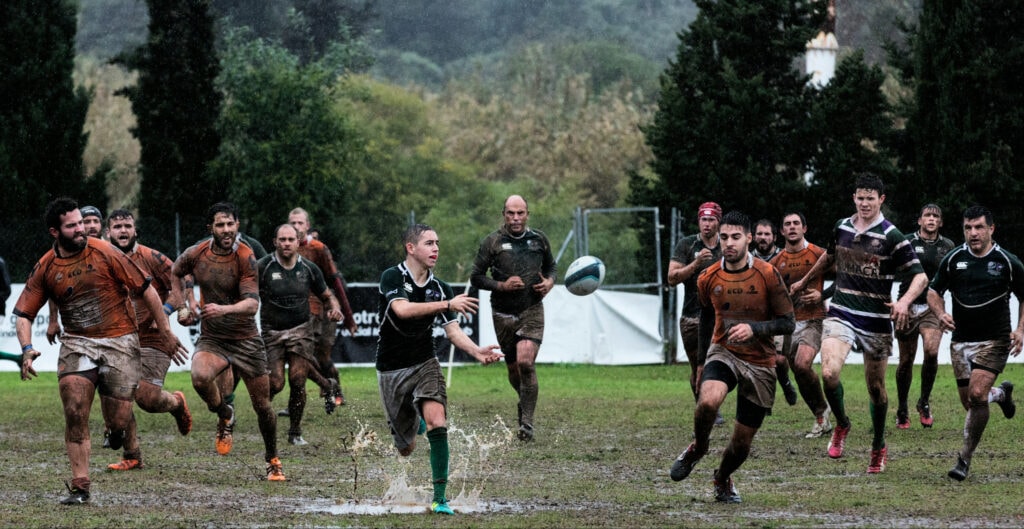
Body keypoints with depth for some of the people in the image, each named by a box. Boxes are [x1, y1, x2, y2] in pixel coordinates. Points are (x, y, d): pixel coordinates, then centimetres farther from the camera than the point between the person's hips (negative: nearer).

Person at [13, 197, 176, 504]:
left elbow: (145, 290, -1)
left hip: (119, 340, -1)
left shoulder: (104, 254, -8)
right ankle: (79, 487, -7)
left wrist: (165, 329, 0)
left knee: (118, 420, -3)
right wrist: (27, 349, -15)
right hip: (77, 342, 1)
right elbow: (23, 315, 3)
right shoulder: (45, 269, 0)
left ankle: (115, 427, 37)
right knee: (75, 412, -15)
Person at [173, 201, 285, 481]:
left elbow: (252, 304, -24)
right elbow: (173, 276, 18)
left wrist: (225, 309, -41)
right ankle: (224, 416, 1)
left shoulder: (246, 258, -14)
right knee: (200, 377, -31)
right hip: (211, 339, 1)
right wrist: (185, 305, 7)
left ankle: (272, 461, 27)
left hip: (246, 339, -1)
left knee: (262, 404, 3)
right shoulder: (195, 255, -4)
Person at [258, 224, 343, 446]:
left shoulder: (309, 269, 2)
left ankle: (295, 432, 6)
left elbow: (327, 296, 14)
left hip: (300, 330, 2)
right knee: (275, 384, -10)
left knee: (298, 381, -8)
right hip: (271, 331, -2)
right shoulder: (262, 267, -8)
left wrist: (334, 308, -7)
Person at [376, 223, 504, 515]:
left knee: (437, 423, -24)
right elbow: (402, 309, -31)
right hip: (392, 370, -2)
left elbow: (453, 330, -5)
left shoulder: (440, 289, 0)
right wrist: (447, 304, -36)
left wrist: (477, 351, -25)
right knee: (406, 448, 8)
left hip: (425, 364, 2)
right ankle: (413, 422, 48)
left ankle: (439, 498, -18)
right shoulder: (392, 277, -13)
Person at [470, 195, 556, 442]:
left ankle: (527, 421, -13)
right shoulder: (492, 242, -4)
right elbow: (476, 277, -2)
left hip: (532, 311, -1)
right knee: (513, 368, 9)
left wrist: (549, 282, -2)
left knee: (526, 362, -19)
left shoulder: (539, 239, 4)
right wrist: (502, 285, -16)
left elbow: (551, 266, 21)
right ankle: (525, 401, 42)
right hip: (503, 314, 1)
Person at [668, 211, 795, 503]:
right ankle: (697, 448, -2)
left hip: (760, 363, -1)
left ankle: (722, 479, 36)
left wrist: (754, 328, -25)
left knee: (743, 441, 4)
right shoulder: (708, 279, -2)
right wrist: (702, 358, 22)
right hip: (723, 353, 1)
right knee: (708, 400, -34)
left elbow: (787, 323, -8)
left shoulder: (768, 275, -11)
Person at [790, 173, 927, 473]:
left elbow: (920, 276, -11)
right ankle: (841, 424, 7)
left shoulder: (891, 237, -9)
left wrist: (905, 300, -30)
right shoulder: (842, 228, 5)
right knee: (829, 373, -20)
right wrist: (804, 282, 38)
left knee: (876, 388, 7)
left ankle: (879, 447, 29)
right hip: (841, 314, 3)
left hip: (876, 322, -3)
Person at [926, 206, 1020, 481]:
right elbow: (934, 292, 11)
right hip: (961, 340, 4)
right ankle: (1002, 393, 44)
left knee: (977, 394, -20)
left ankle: (964, 459, -10)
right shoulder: (953, 260, 1)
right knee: (972, 402, 7)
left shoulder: (1008, 262, -4)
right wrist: (941, 314, -9)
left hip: (994, 341, -4)